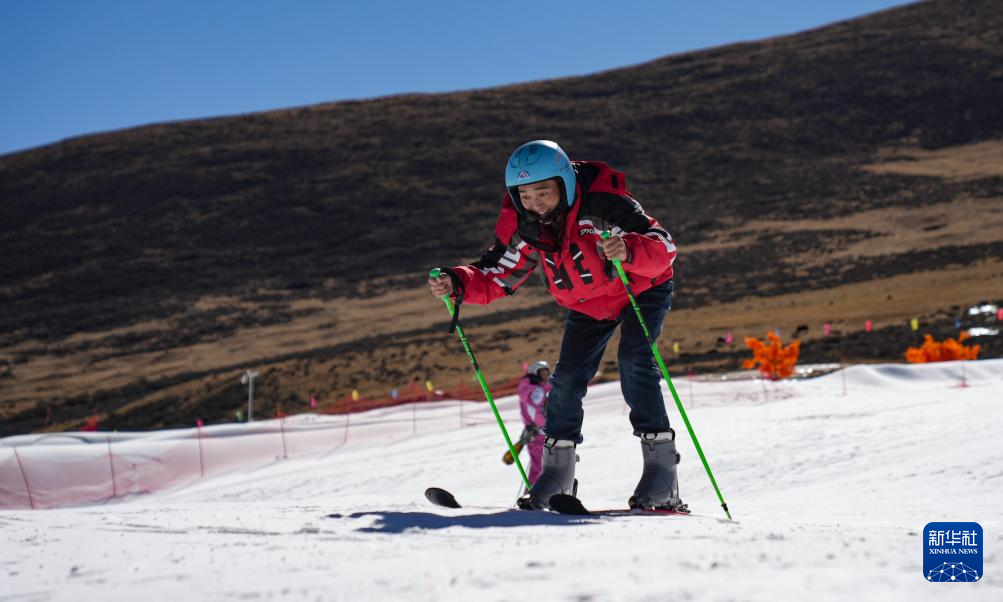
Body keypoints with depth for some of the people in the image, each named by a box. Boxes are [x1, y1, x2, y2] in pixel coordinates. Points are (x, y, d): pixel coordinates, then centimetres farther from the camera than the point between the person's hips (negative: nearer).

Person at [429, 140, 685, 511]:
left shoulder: (601, 205, -35)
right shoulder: (523, 226, -18)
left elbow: (664, 247, -38)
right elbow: (496, 277, -9)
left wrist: (628, 250, -60)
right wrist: (457, 283, -29)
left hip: (641, 288, -5)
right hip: (587, 304, 5)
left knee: (634, 361, -25)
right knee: (567, 377, -4)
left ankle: (661, 467, -23)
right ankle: (558, 470, 10)